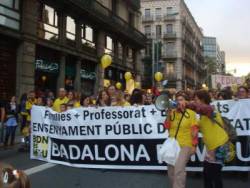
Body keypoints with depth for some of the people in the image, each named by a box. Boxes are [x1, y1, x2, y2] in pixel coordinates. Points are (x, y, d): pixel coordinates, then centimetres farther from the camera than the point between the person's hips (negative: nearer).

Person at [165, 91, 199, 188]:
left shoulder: (191, 113, -3)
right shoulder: (172, 112, 6)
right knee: (171, 171, 12)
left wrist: (194, 145, -9)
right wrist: (168, 115, -11)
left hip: (185, 145, -4)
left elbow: (194, 130, -5)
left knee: (179, 169, -22)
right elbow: (167, 127, 2)